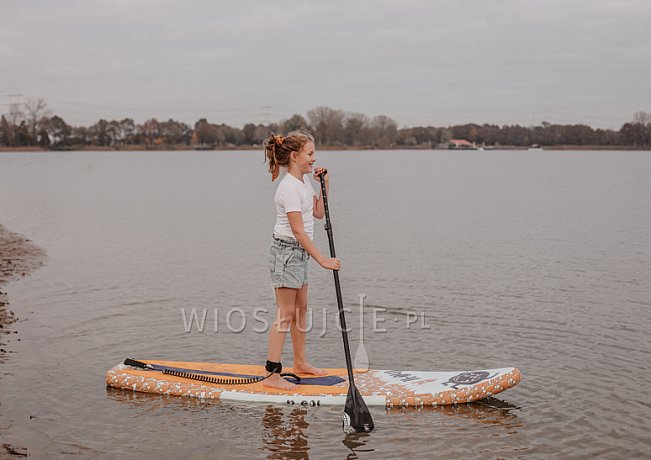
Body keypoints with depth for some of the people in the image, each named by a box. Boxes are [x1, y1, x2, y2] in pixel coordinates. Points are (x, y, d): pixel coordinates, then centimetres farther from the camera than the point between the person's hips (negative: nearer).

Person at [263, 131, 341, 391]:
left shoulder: (304, 181, 10)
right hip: (286, 252, -10)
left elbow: (319, 213, 15)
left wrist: (325, 185, 7)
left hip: (298, 252, 10)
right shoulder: (290, 187, -20)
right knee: (285, 315, -9)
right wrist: (322, 260, -23)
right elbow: (298, 230, -23)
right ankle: (272, 375, -6)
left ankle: (300, 363, 30)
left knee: (301, 309, 17)